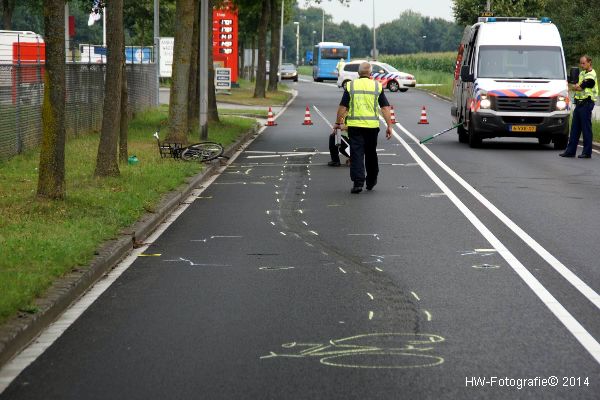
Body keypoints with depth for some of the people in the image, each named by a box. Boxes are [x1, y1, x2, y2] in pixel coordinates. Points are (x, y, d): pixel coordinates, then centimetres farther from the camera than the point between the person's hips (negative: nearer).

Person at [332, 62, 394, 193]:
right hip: (372, 125, 1)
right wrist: (389, 125, 4)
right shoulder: (377, 86, 3)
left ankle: (358, 182, -10)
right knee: (371, 153, 16)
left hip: (354, 125, -1)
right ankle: (371, 181, 28)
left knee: (356, 153, 0)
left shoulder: (350, 85, 1)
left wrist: (337, 123, 10)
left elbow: (342, 107, 0)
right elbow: (385, 107, 0)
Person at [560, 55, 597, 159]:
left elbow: (577, 87, -17)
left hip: (586, 103, -9)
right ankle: (570, 151, 12)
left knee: (586, 128, -5)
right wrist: (578, 86, -8)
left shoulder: (591, 76, -14)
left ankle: (587, 152, -1)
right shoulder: (582, 73, 16)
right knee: (574, 127, 9)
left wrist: (577, 86, 3)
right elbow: (576, 87, 11)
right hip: (579, 103, 9)